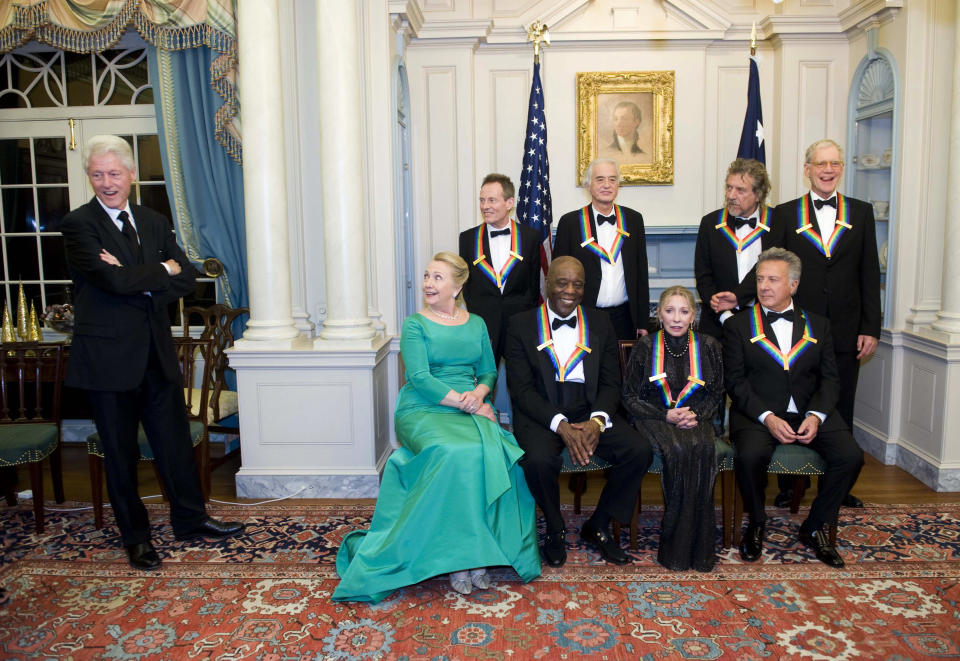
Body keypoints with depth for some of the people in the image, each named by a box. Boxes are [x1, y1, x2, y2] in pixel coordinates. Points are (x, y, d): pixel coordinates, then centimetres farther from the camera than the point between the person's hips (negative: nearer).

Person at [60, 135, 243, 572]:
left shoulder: (154, 222, 11)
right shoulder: (78, 224, -7)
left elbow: (185, 278, 2)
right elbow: (112, 279, -21)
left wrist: (136, 281, -13)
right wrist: (162, 270, -7)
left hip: (157, 351, 5)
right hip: (108, 356, -5)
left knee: (174, 440, 13)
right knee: (121, 452, 8)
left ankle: (190, 519, 29)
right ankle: (135, 536, 24)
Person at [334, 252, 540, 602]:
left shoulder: (476, 324, 17)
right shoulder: (415, 324, 5)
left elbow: (488, 371, 16)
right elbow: (420, 378, -7)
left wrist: (479, 393, -7)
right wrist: (464, 402, -15)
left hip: (470, 410, 3)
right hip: (423, 411, -3)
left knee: (494, 455, -29)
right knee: (455, 456, -34)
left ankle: (476, 552, -19)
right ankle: (454, 556, -20)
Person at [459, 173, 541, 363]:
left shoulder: (530, 236, 5)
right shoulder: (468, 238, 7)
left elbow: (534, 284, 6)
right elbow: (465, 283, 10)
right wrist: (476, 318, 0)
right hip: (481, 323, 0)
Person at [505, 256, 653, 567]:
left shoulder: (600, 323, 11)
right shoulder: (521, 325, 2)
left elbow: (611, 382, 7)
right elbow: (521, 388, -6)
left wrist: (597, 421, -14)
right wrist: (561, 425, -20)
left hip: (590, 412, 3)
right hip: (540, 414, -3)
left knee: (640, 450, -20)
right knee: (539, 460, -33)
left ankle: (597, 526, 4)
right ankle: (555, 530, 0)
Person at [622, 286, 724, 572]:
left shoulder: (707, 346, 7)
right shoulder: (645, 347, 1)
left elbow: (716, 393, 15)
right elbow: (630, 397, 3)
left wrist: (696, 414, -5)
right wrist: (665, 415, -11)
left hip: (694, 417, 2)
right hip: (655, 417, -2)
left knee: (702, 449, -32)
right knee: (678, 451, -33)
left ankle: (698, 546, -21)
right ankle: (675, 549, -21)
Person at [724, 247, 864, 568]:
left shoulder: (818, 325, 15)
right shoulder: (738, 326, 6)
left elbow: (829, 378, 8)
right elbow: (735, 381, -2)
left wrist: (816, 415, -11)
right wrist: (768, 418, -15)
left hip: (810, 413, 3)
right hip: (758, 413, -3)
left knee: (850, 456, -22)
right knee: (750, 456, -32)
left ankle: (814, 527, 3)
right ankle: (756, 524, -1)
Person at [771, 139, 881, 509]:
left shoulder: (861, 213, 8)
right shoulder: (785, 214, 3)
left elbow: (870, 275, 5)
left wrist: (871, 329, 0)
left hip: (845, 334, 1)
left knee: (840, 413, 10)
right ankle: (790, 485, 20)